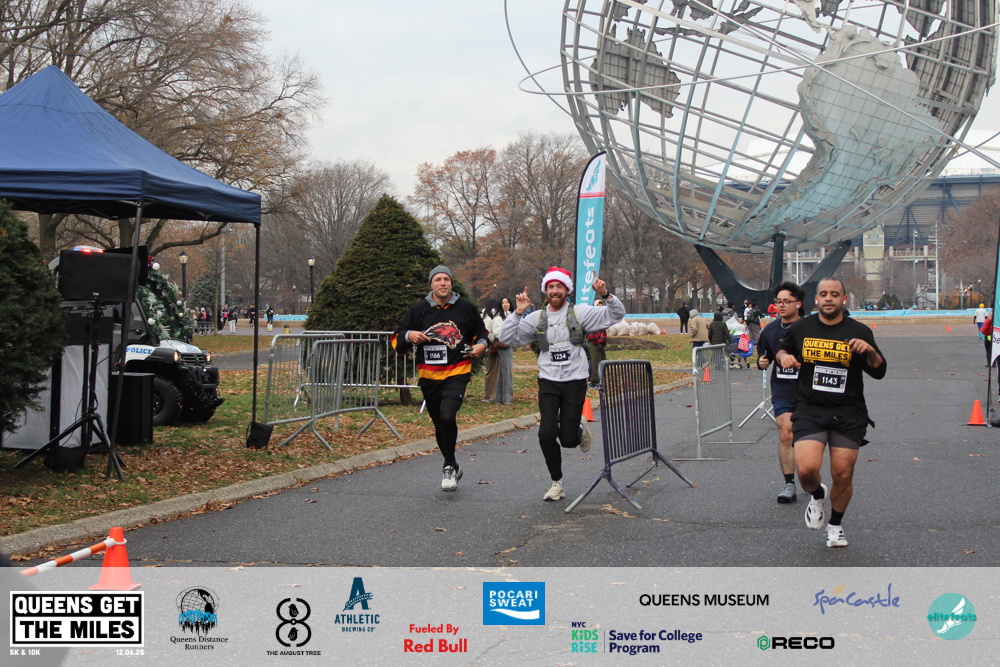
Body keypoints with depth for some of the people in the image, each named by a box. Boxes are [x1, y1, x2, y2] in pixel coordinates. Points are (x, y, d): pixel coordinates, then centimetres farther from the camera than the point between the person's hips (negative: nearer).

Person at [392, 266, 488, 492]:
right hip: (429, 376, 3)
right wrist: (409, 336, -14)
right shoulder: (419, 310, 4)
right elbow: (396, 340, 7)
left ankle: (448, 466, -7)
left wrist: (482, 344, -2)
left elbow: (481, 333, 19)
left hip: (457, 373, -3)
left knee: (447, 415, -24)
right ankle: (452, 468, 31)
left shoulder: (465, 309, 3)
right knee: (439, 424, 12)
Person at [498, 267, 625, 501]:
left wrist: (606, 295, -22)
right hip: (548, 382, 2)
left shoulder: (579, 313, 0)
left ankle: (579, 429, 36)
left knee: (568, 440, -4)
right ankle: (557, 483, 10)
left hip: (575, 381, -2)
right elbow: (506, 338, 2)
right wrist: (518, 313, -10)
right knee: (546, 434, -10)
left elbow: (616, 315, -5)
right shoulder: (537, 318, 5)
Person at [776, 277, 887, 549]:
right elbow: (781, 348, 24)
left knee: (843, 475, 1)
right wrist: (783, 356, 0)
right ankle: (817, 495, 19)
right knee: (806, 469, -17)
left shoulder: (859, 332, 2)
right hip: (809, 411, 0)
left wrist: (870, 351, -17)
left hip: (848, 414, 0)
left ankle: (835, 526, 27)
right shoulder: (801, 328, 5)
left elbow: (879, 372, 2)